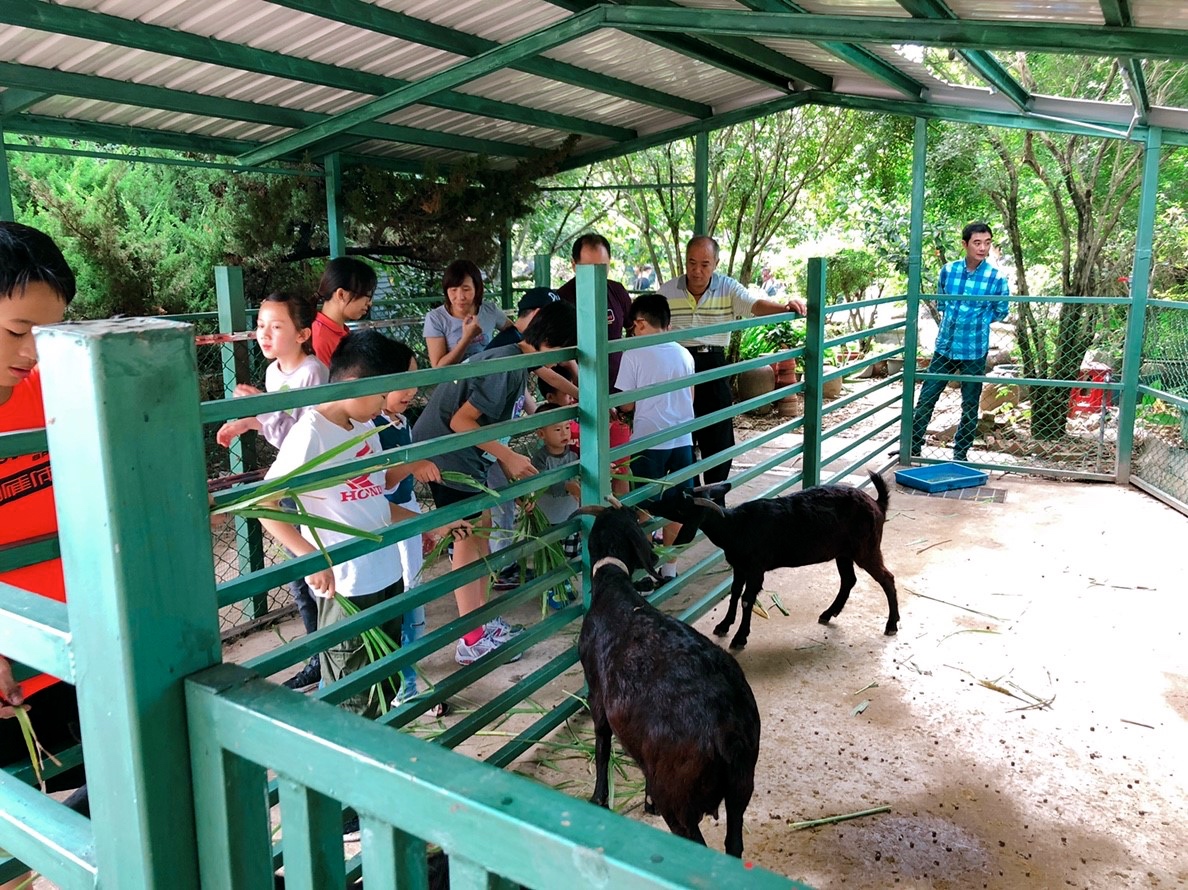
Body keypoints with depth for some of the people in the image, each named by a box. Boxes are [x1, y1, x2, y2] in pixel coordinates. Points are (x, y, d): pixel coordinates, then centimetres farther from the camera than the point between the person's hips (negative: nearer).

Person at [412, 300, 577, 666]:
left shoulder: (515, 361, 10)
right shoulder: (507, 365, -21)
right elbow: (461, 421, -23)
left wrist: (515, 476, 15)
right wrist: (508, 456, -19)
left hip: (463, 452, 10)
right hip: (445, 450, -10)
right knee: (467, 538, -4)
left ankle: (482, 621, 25)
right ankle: (472, 641, 5)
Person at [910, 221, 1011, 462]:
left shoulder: (997, 278, -8)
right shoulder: (948, 270, -2)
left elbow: (1001, 312, 7)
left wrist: (976, 321, 1)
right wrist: (955, 318, 5)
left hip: (974, 352, -2)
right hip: (944, 347, 2)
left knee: (970, 406, 8)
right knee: (926, 399, 7)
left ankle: (960, 454, 21)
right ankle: (913, 447, 20)